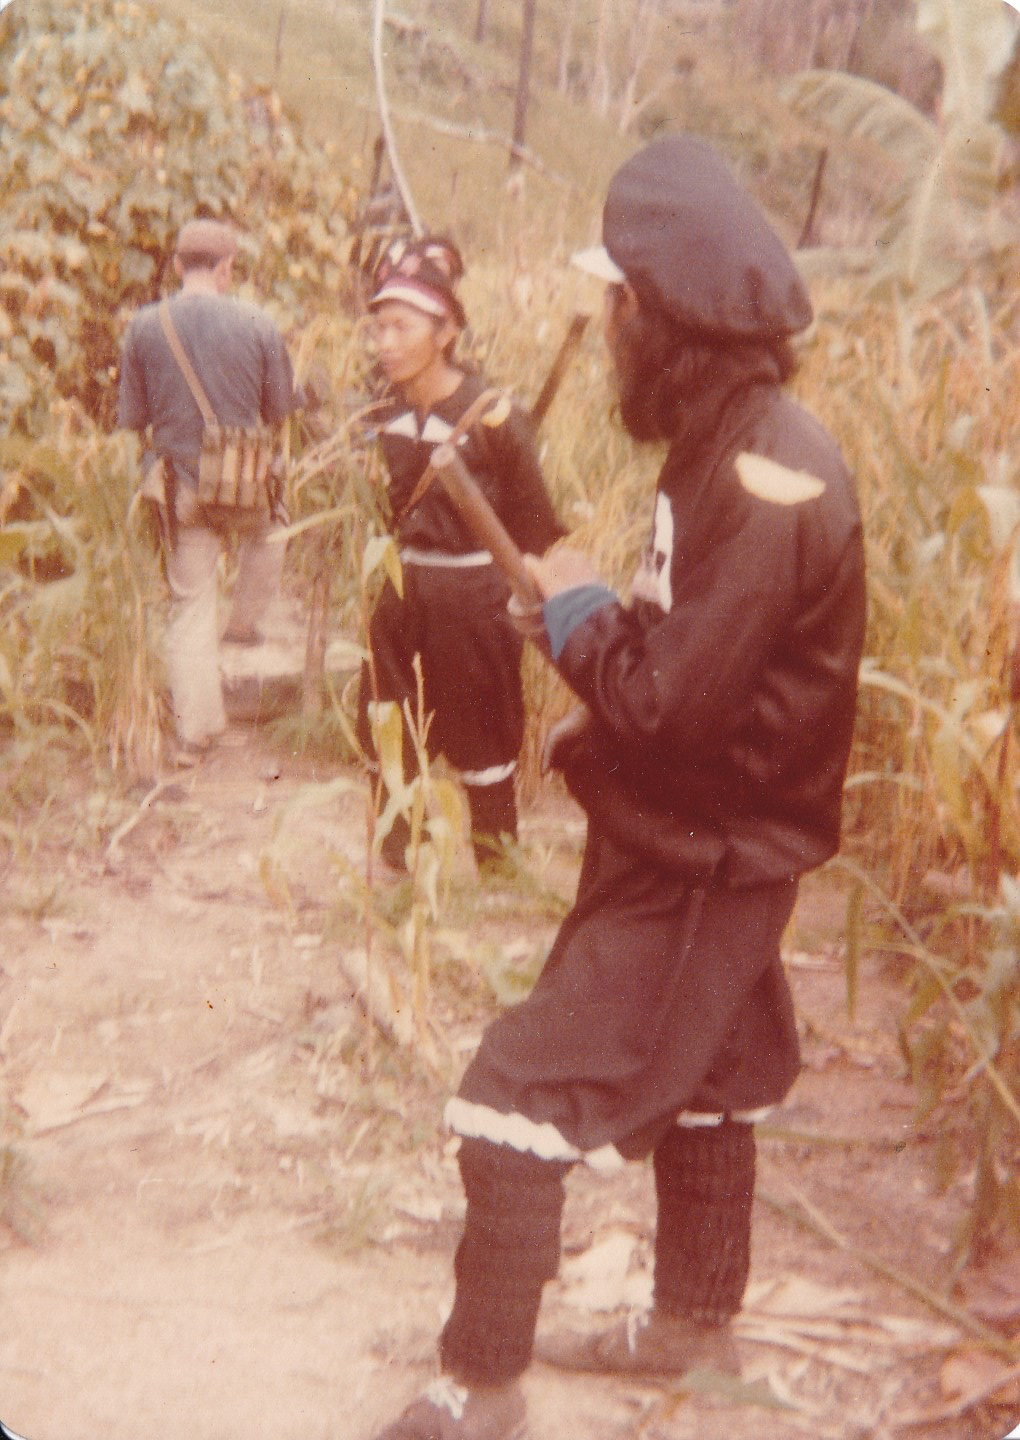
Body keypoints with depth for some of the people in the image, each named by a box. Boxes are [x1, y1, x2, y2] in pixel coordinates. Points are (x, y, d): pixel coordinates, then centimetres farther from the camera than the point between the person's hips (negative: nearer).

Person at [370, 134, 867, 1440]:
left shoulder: (759, 476, -26)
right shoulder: (730, 442, 5)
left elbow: (669, 700, -28)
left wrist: (573, 607, -13)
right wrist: (600, 668, -4)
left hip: (699, 864, -10)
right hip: (693, 843, 10)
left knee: (513, 1112, -5)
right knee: (700, 1086, 24)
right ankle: (695, 1322, 45)